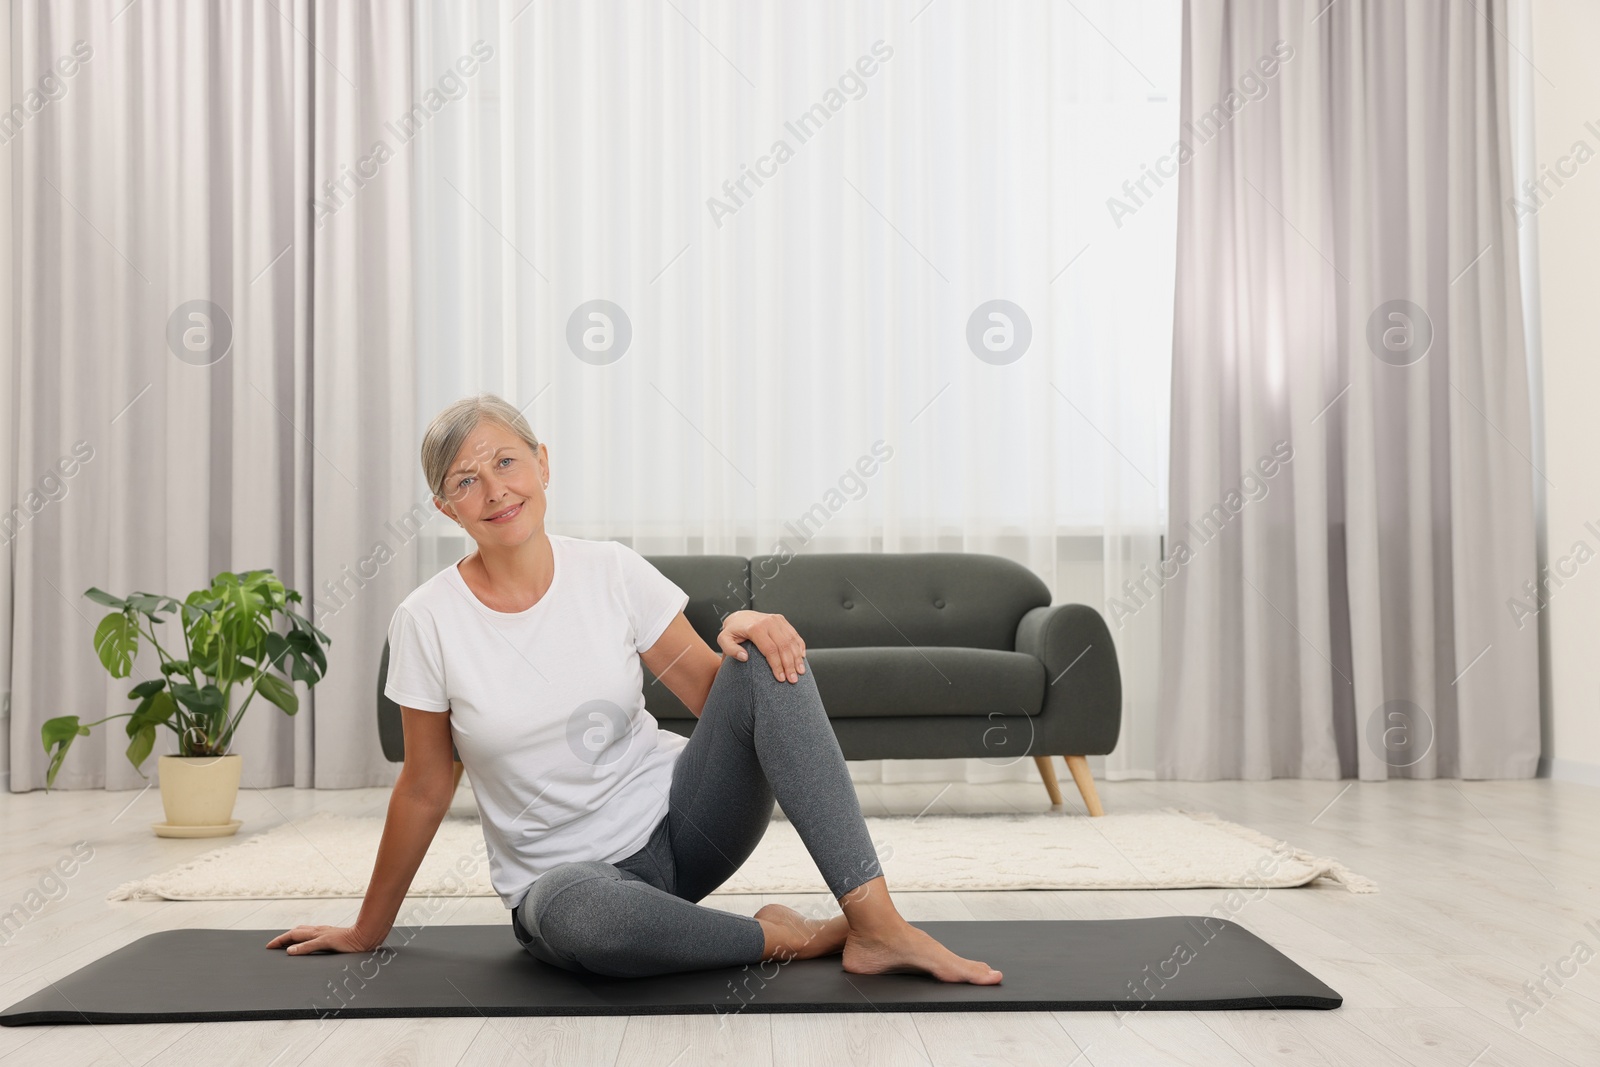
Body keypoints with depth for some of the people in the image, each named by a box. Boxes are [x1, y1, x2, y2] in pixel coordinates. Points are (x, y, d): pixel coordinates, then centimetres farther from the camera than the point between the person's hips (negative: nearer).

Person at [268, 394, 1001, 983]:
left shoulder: (611, 573, -4)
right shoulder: (427, 622, -9)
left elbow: (715, 696, 1)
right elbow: (425, 789, 1)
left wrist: (742, 629, -21)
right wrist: (366, 932, 9)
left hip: (679, 816, 3)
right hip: (568, 873, -2)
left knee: (765, 661, -24)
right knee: (575, 916, -41)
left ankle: (874, 925, -27)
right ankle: (778, 937, -13)